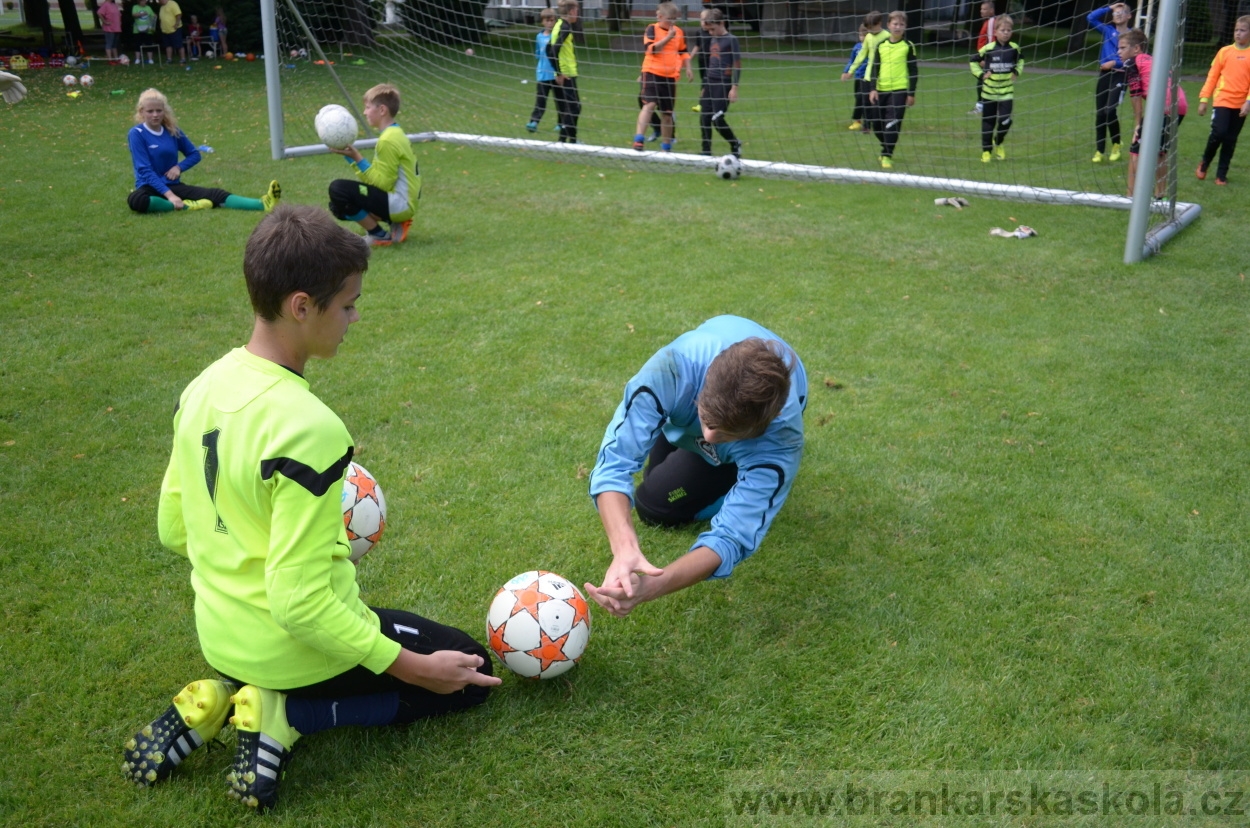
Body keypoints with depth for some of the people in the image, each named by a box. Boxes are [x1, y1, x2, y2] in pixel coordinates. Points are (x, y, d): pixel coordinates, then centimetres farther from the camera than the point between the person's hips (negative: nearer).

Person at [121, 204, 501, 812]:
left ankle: (218, 700, 11)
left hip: (219, 634, 7)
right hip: (293, 644, -7)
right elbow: (300, 606, -28)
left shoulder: (203, 388, -5)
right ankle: (284, 718, -3)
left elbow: (173, 529, 6)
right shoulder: (308, 427, -30)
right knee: (469, 675, 13)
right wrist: (414, 668, -18)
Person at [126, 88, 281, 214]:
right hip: (151, 188, -4)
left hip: (174, 186, 4)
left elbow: (194, 154, 16)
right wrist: (168, 195, -26)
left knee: (215, 194, -19)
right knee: (136, 200, -41)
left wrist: (179, 167, -6)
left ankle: (263, 204, -37)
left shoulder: (172, 131, 5)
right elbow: (145, 170, -16)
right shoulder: (136, 134, -9)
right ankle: (186, 206, -32)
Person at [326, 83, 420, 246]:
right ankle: (396, 224, 7)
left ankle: (379, 236, -7)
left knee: (338, 189, -21)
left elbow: (382, 183, -19)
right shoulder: (395, 133, 13)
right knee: (338, 206, 17)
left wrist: (357, 158, -19)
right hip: (402, 203, 10)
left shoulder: (388, 140, -18)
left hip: (399, 203, -10)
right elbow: (379, 177, 10)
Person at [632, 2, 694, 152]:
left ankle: (666, 148, 23)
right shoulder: (652, 29, -4)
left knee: (667, 113, 10)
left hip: (670, 76, 5)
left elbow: (683, 52, 21)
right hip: (652, 73, -5)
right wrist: (668, 38, -19)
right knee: (649, 104, -22)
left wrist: (688, 69, 9)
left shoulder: (679, 32, 10)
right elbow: (650, 49, -17)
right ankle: (638, 141, -26)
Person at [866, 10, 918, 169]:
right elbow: (874, 68, 9)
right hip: (881, 90, 4)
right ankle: (887, 150, 30)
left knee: (892, 124, -12)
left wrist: (911, 93, -2)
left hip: (899, 90, -4)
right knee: (879, 124, 9)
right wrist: (872, 89, -2)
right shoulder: (881, 46, 8)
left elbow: (913, 71, 2)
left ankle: (887, 155, -7)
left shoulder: (908, 46, 0)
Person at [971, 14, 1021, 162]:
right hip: (989, 91, -1)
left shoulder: (1014, 48, -1)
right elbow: (974, 61, 2)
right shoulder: (988, 48, -10)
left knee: (1005, 120, -11)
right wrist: (981, 74, -8)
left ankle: (998, 143, 17)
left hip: (1007, 91, 1)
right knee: (988, 122, 6)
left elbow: (1020, 60, 19)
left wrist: (1016, 72, 5)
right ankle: (986, 151, 18)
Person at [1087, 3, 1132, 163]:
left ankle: (1116, 145, 4)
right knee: (1099, 114, 1)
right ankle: (1099, 152, 8)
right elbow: (1091, 18, 6)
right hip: (1104, 75, 5)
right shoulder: (1108, 30, 11)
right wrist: (1109, 8, 4)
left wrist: (1115, 63, -16)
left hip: (1120, 76, -4)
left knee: (1110, 111, -18)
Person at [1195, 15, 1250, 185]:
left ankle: (1221, 175, 14)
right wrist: (1204, 99, 2)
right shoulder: (1225, 51, 3)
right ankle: (1204, 163, 11)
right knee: (1219, 132, -15)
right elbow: (1212, 76, 6)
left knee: (1230, 140, 5)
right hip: (1222, 100, -1)